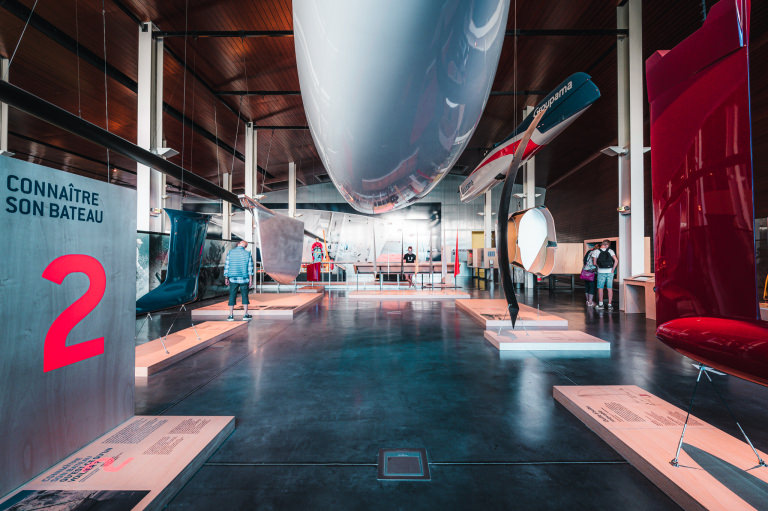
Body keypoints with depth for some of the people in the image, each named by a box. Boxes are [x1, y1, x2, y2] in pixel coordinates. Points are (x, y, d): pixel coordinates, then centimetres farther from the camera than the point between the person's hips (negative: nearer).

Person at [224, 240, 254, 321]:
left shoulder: (230, 252, 2)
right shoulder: (247, 254, 0)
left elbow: (227, 266, 3)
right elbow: (250, 267, -2)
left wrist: (226, 278, 9)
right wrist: (251, 279, 2)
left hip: (233, 279, 1)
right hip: (244, 279, -1)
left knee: (232, 296, 6)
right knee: (245, 296, 6)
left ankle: (231, 315, 8)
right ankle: (246, 315, 8)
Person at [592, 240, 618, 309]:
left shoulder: (596, 251, -4)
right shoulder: (610, 251, 0)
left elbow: (594, 263, -4)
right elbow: (616, 260, -8)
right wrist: (613, 269, -1)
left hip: (601, 272, -2)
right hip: (609, 272, 2)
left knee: (600, 288, 7)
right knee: (610, 288, 7)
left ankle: (600, 304, 11)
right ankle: (610, 304, 10)